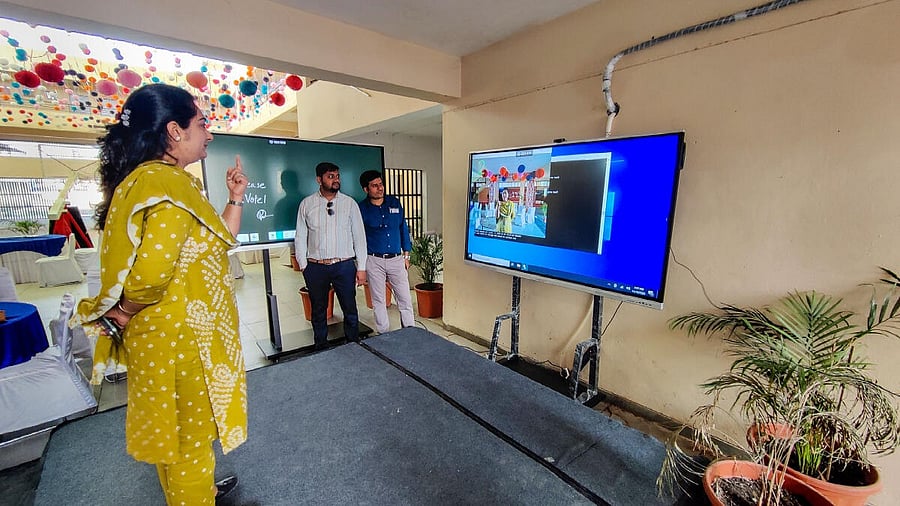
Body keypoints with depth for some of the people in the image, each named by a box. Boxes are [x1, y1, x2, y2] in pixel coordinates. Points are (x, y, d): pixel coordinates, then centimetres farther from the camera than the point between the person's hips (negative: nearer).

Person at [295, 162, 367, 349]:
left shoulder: (349, 203, 0)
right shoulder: (307, 204, 2)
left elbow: (359, 236, 0)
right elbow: (300, 237, 6)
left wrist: (361, 267, -3)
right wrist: (303, 265, 0)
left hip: (344, 265, -1)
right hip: (315, 267, 1)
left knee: (350, 309, 7)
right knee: (318, 310, 15)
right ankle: (320, 348, 33)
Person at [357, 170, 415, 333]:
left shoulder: (394, 202, 4)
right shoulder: (361, 208, -4)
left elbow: (403, 228, 11)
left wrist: (406, 255, 10)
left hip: (396, 259, 2)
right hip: (374, 261, -2)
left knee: (405, 298, 3)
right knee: (378, 301, 10)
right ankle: (383, 334, 25)